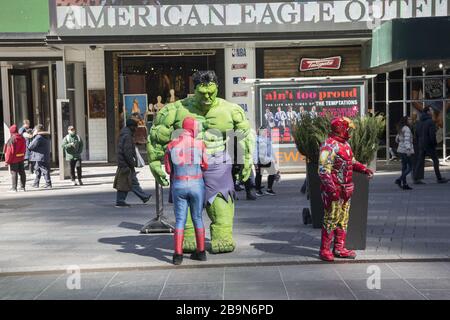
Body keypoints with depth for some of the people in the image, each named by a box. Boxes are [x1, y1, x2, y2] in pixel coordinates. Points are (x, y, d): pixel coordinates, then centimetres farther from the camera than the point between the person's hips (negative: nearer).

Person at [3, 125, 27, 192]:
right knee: (22, 172, 10)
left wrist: (7, 161, -10)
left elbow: (10, 151, -17)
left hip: (14, 159, -7)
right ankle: (22, 187, 15)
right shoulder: (22, 138, 4)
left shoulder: (11, 139, -17)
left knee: (14, 173, -1)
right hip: (21, 158, 7)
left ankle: (14, 188, 1)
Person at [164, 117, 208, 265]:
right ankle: (201, 251, 18)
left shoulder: (172, 145, -1)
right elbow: (205, 165, -4)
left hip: (179, 186, 1)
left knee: (180, 220, 6)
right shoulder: (199, 144, -6)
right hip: (197, 185, 0)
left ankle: (178, 254, 0)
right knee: (197, 218, 12)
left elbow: (168, 169, 3)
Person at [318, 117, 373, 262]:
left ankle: (339, 248, 24)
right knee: (331, 219, -3)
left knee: (343, 219, 14)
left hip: (346, 189, 9)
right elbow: (323, 170, -22)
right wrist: (331, 189, -28)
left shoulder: (345, 144, 14)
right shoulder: (329, 145, -17)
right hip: (334, 190, -9)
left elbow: (352, 161, 26)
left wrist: (364, 169, 10)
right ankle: (325, 250, 6)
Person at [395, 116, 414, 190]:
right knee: (410, 167, -6)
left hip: (401, 150, 9)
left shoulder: (401, 129, 15)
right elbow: (407, 139, -25)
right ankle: (399, 180, -13)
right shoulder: (407, 129, -12)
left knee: (404, 167, 10)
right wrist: (408, 149, -34)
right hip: (405, 151, -9)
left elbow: (397, 139, 24)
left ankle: (404, 184, 10)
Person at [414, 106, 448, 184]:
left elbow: (416, 135, 14)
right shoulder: (430, 122, -13)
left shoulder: (418, 123, 11)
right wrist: (434, 143, -8)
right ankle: (439, 178, 8)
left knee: (419, 162, 5)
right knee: (435, 161, 4)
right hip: (429, 145, -7)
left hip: (421, 145, 7)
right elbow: (432, 134, -19)